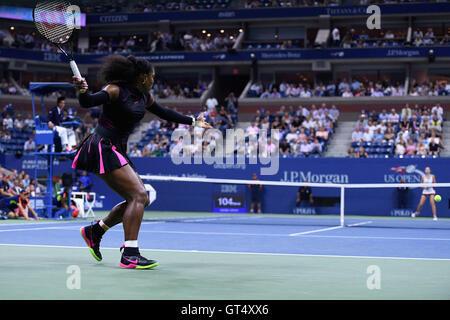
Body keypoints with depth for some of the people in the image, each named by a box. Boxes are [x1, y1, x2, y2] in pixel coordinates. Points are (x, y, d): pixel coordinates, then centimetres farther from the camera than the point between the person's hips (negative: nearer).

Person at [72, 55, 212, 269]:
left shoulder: (144, 97, 12)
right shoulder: (116, 90, -13)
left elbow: (164, 113, 28)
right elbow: (87, 103, -25)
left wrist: (193, 122, 36)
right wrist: (82, 91, -48)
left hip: (117, 151, 10)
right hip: (102, 148, -10)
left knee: (141, 200, 12)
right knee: (139, 196, -19)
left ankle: (95, 231, 24)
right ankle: (130, 255, -23)